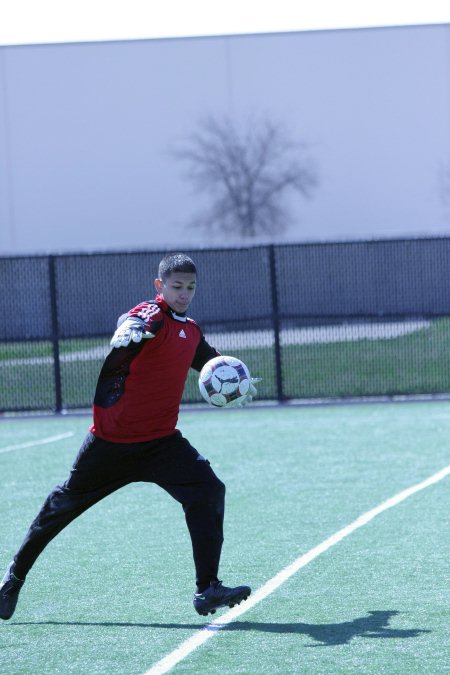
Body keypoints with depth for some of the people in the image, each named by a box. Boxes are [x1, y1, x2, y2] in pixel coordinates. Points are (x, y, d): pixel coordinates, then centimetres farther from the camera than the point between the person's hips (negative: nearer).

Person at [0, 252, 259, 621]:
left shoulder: (192, 331, 8)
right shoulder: (150, 315, -14)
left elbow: (213, 361, 29)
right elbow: (128, 326, -39)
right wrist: (130, 332, -63)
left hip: (161, 442, 5)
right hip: (112, 439, -5)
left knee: (209, 492, -16)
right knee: (63, 505, 9)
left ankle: (208, 589, -15)